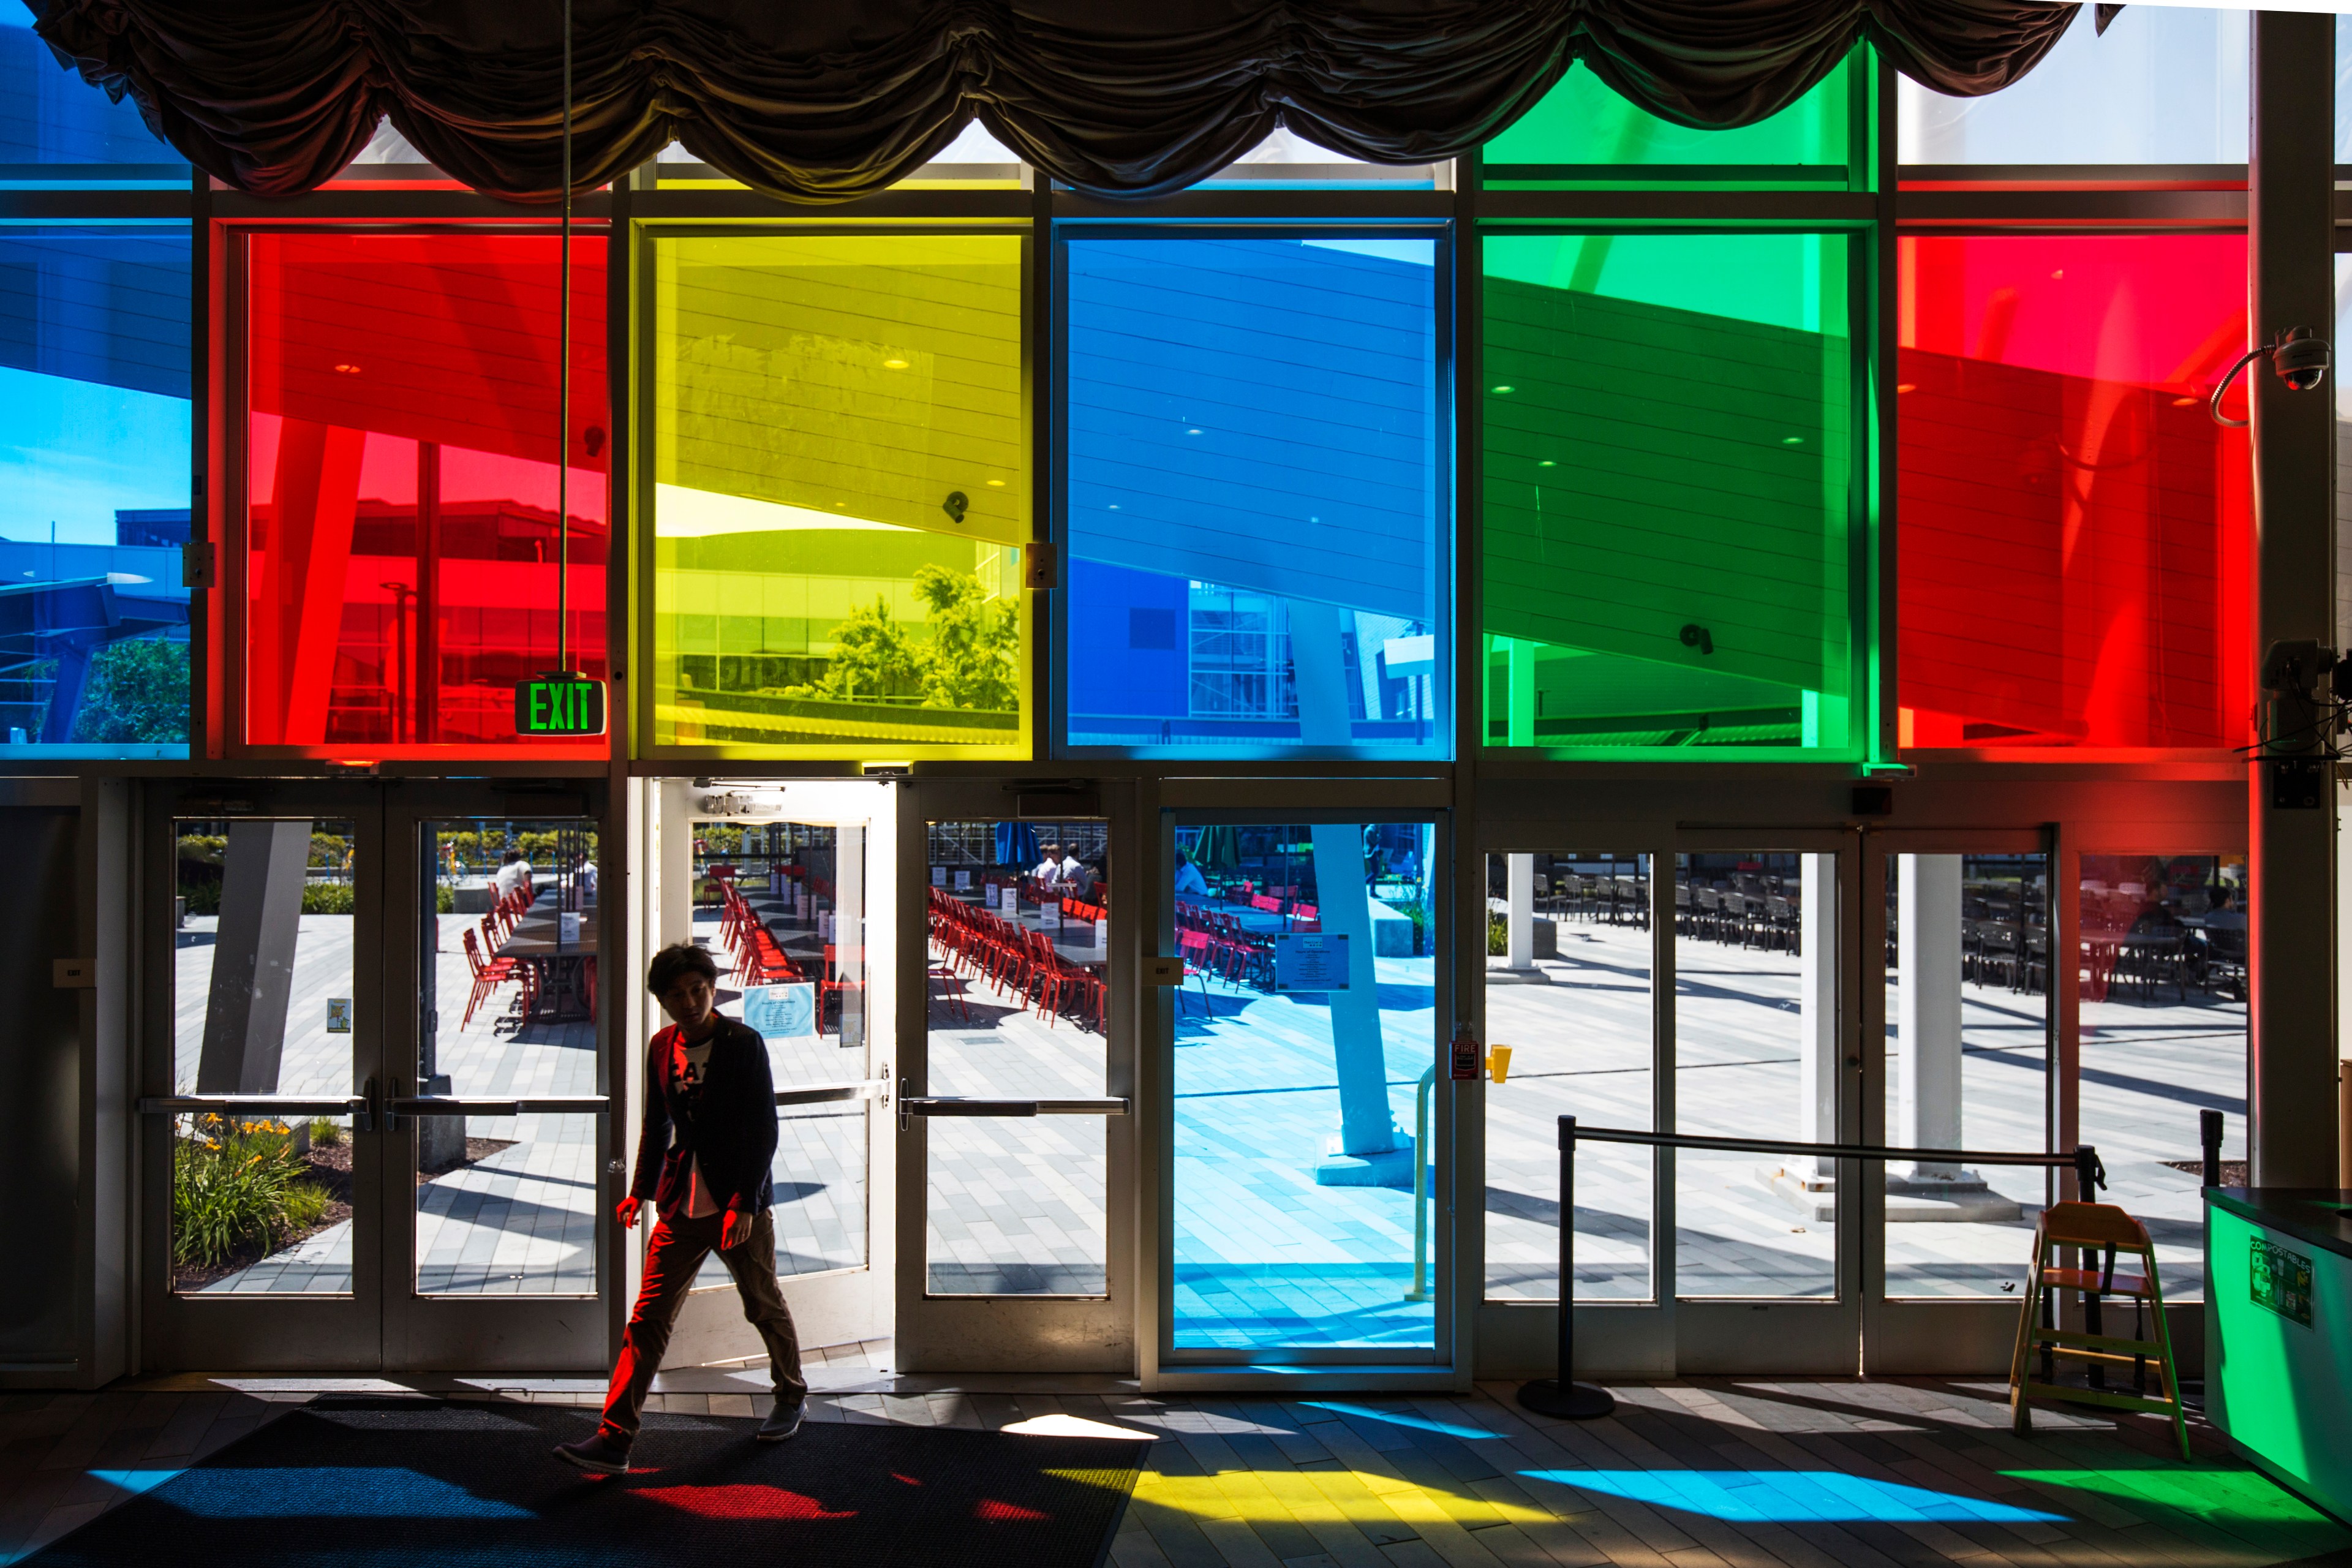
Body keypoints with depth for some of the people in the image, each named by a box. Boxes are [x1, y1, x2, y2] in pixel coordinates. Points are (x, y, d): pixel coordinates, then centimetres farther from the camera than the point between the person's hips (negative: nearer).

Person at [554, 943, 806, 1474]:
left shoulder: (744, 1045, -11)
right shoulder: (662, 1047, 5)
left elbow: (764, 1129, -13)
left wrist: (743, 1204, -18)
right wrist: (641, 1190, 12)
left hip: (740, 1204, -4)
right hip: (681, 1205, 4)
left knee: (765, 1308, 12)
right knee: (648, 1318, -1)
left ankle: (791, 1396, 35)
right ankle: (613, 1440, 1)